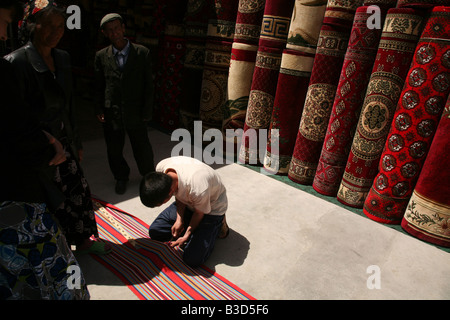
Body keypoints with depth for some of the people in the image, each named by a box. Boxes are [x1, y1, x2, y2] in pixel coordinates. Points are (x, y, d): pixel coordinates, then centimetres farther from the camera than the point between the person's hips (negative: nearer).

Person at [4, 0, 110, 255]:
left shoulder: (63, 58, 6)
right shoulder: (17, 61, -16)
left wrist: (77, 143, 15)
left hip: (65, 143, 7)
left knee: (79, 190, 15)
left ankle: (83, 240, 37)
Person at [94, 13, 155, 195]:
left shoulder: (142, 53, -5)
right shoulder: (101, 56, 1)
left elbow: (148, 86, -4)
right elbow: (98, 86, 8)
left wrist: (146, 112, -6)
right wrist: (99, 109, 0)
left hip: (135, 115, -2)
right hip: (111, 115, 2)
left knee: (142, 149, 11)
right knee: (114, 150, 15)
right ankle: (121, 177, 41)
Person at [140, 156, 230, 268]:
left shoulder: (198, 190, -44)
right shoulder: (161, 168, -25)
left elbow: (200, 213, -19)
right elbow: (179, 195, -6)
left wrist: (187, 235, -11)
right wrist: (180, 219, -12)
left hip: (212, 207, -6)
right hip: (188, 201, 6)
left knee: (192, 259, -14)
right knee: (154, 231, 2)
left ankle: (217, 224, 8)